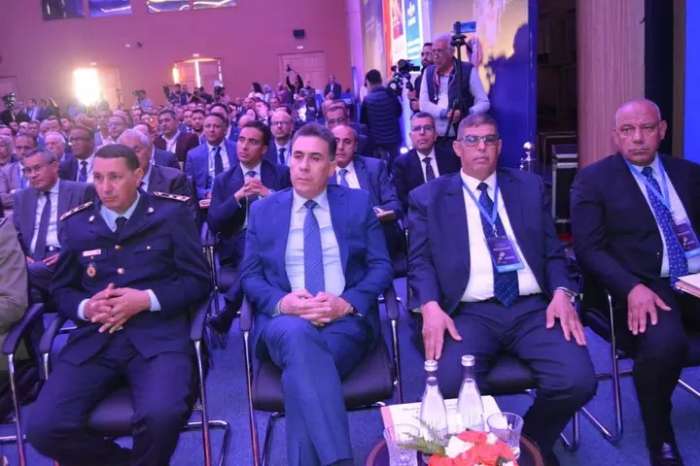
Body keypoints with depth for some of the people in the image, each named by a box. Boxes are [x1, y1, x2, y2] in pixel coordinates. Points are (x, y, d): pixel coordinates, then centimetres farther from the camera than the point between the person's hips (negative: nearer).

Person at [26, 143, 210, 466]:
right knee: (43, 427, -19)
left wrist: (147, 300, -11)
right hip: (94, 339, 3)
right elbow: (61, 290, 19)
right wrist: (85, 307, -4)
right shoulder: (76, 224, 15)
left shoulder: (171, 214, 7)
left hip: (158, 336, -3)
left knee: (162, 415, -31)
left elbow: (198, 281, 5)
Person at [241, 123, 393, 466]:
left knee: (301, 372, -34)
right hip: (284, 322, 1)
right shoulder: (262, 211, 14)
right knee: (297, 334, -38)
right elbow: (249, 276, 9)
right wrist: (282, 302, -14)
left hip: (346, 320, 0)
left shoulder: (358, 203, 12)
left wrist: (346, 303, -13)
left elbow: (381, 267, 6)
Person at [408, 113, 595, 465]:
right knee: (451, 386, -31)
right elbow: (420, 261, 3)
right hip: (469, 313, -2)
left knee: (578, 380, -23)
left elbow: (553, 251, 15)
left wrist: (561, 292, -6)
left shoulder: (530, 187, 18)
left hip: (532, 308, 3)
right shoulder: (428, 197, 11)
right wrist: (431, 306, -17)